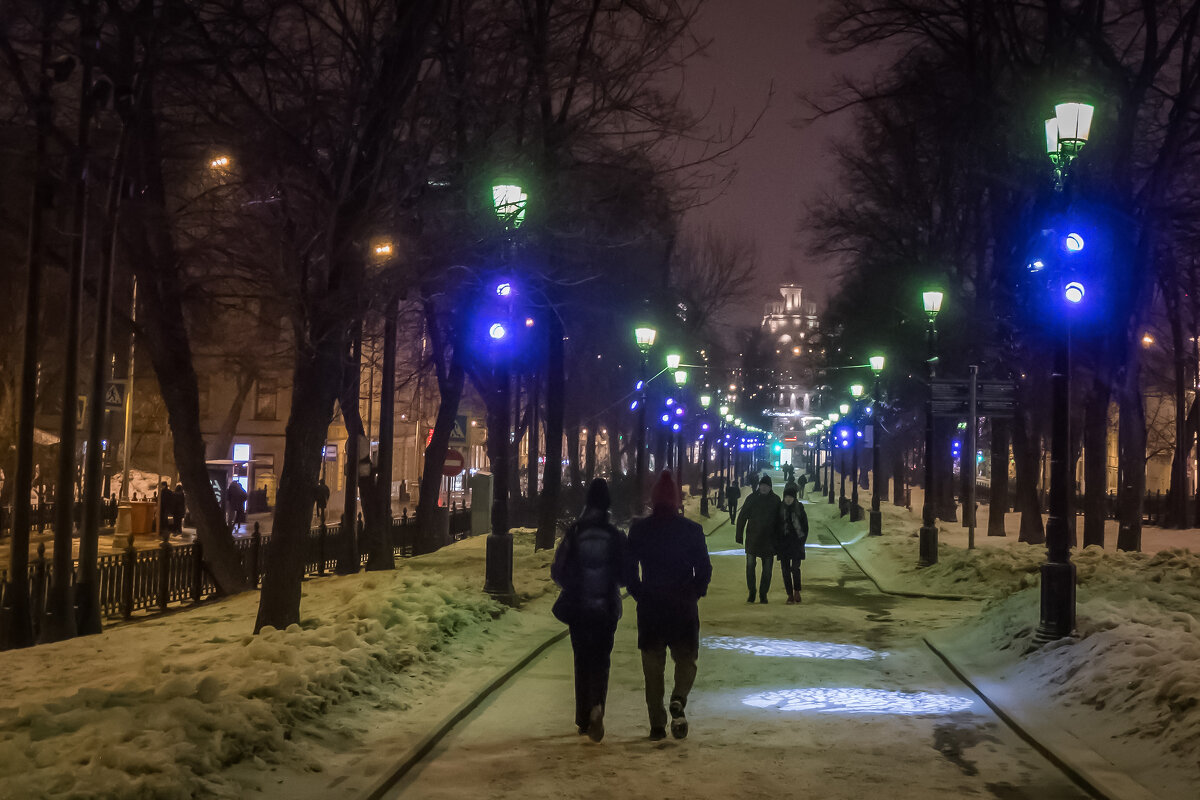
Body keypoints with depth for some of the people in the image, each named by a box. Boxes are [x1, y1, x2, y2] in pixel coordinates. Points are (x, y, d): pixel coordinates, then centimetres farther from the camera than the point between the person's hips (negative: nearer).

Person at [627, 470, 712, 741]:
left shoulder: (639, 529, -3)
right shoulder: (691, 530, -6)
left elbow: (628, 569, -2)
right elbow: (704, 569, -4)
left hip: (650, 607, 1)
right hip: (684, 607, -1)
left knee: (653, 665, 10)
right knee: (686, 659, 13)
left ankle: (657, 726, 9)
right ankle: (678, 701, -15)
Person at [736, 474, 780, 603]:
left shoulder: (775, 500, 2)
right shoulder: (752, 498, -2)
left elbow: (778, 520, 9)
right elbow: (742, 517, 0)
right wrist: (739, 536, -4)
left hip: (769, 539, 1)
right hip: (752, 538, -1)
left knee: (767, 568, 3)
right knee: (750, 565, -2)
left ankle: (763, 593, 13)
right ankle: (751, 592, 10)